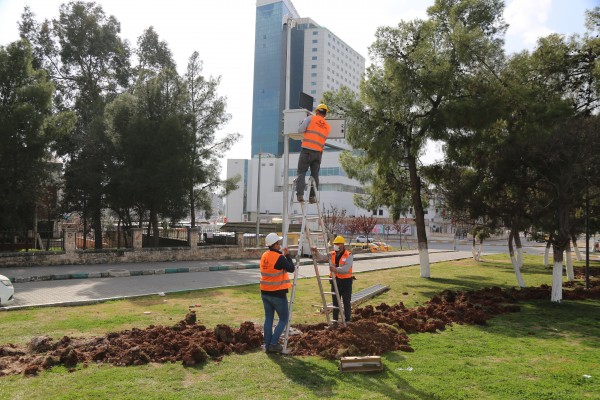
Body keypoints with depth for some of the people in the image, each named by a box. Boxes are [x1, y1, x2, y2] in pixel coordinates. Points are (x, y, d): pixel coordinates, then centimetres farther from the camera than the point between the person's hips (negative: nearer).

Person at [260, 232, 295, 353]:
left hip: (265, 293, 7)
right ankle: (274, 343, 1)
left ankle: (267, 344, 13)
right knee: (284, 318, 6)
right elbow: (291, 269, -11)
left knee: (268, 318, 12)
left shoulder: (264, 256, 5)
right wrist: (287, 255, -4)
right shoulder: (279, 257, -18)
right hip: (277, 293, -7)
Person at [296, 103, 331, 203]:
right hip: (318, 153, 3)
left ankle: (300, 194, -11)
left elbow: (300, 130, -2)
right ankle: (312, 197, 7)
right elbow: (323, 138, 14)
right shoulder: (328, 127, 14)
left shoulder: (310, 118, 1)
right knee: (315, 175, 11)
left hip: (307, 150, -3)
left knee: (301, 172, 1)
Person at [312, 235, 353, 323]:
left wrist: (336, 269, -37)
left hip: (346, 281, -5)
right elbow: (322, 257, -5)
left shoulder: (348, 255, -11)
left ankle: (347, 320, 13)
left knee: (347, 302, 4)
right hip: (335, 280, 5)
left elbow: (346, 268, -24)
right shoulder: (332, 254, 6)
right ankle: (335, 319, 23)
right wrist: (316, 252, -23)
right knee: (335, 302, 13)